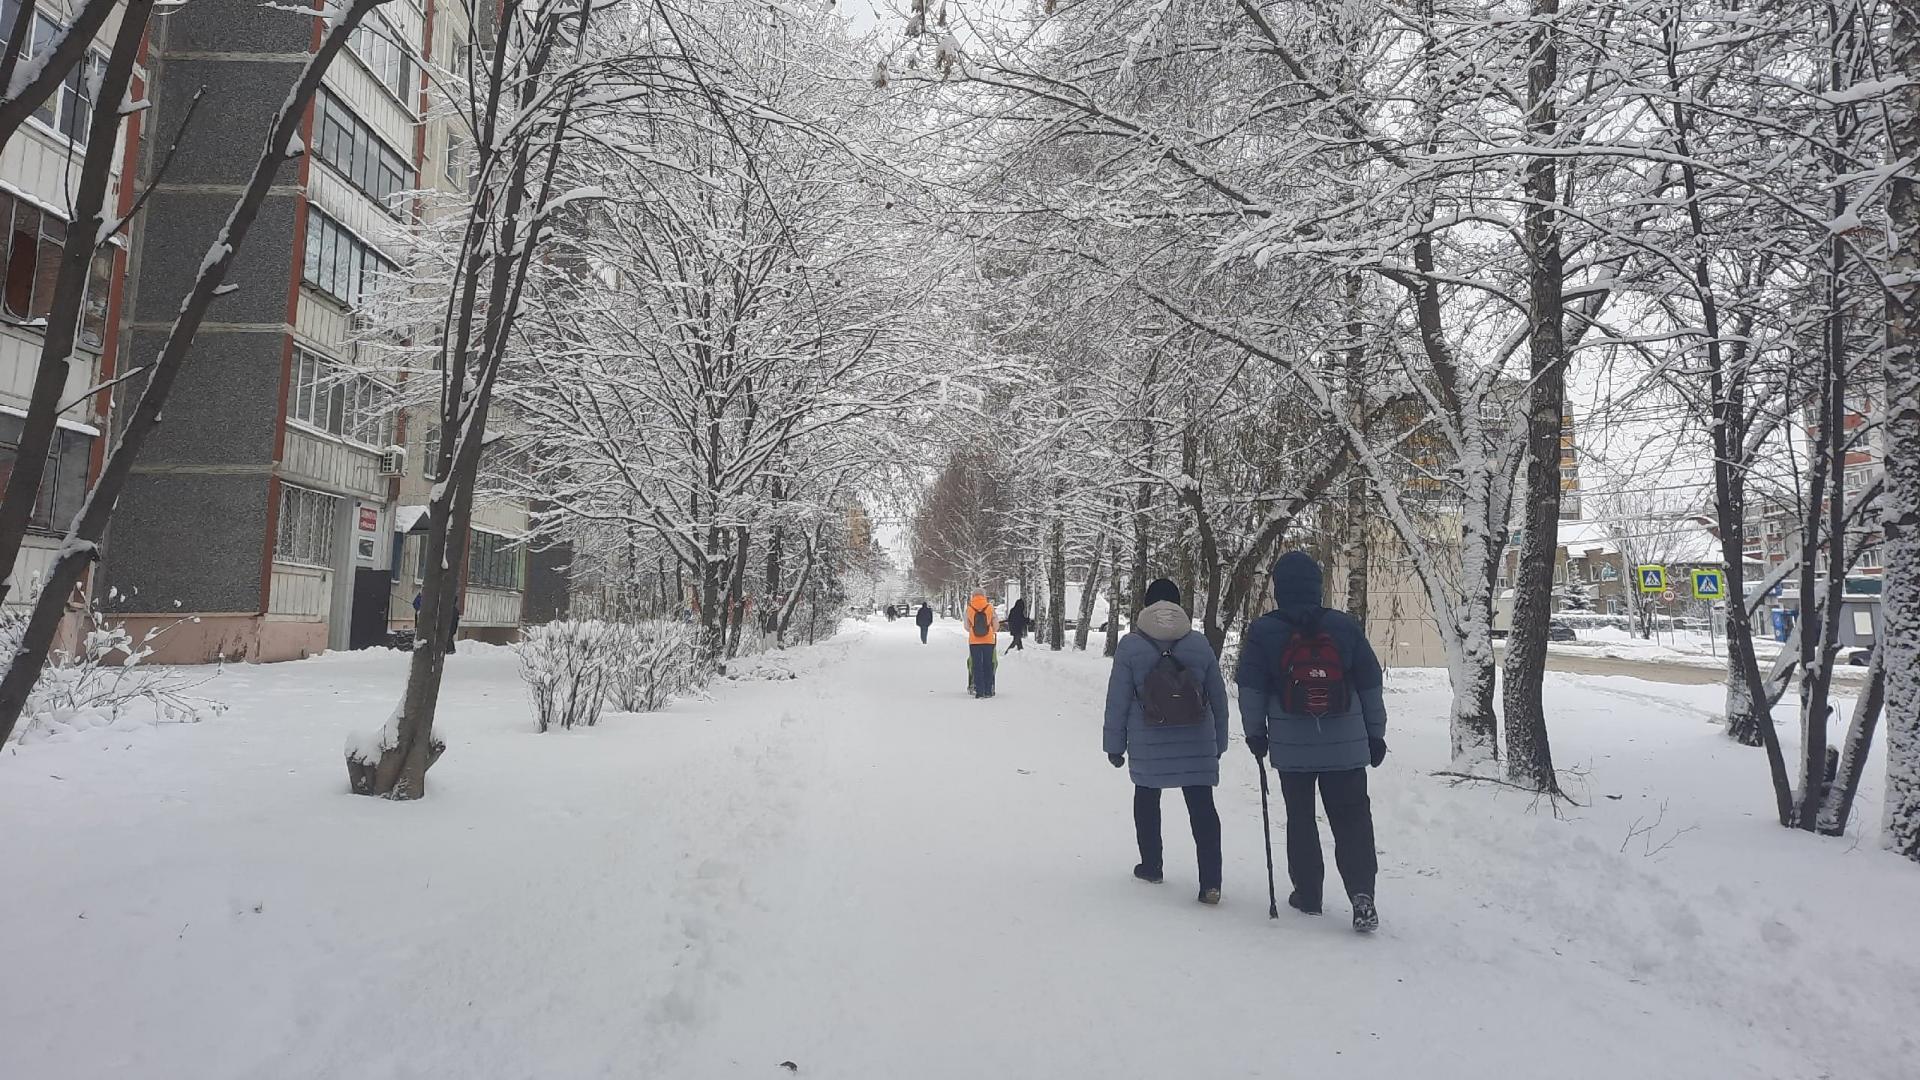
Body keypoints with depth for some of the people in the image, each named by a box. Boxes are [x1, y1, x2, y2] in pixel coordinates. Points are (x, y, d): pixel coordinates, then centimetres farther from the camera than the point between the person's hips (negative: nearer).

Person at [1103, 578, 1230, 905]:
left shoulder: (1130, 646, -7)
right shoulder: (1200, 644, 1)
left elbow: (1117, 700, -6)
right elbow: (1218, 698, 7)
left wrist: (1114, 743, 4)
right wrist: (1218, 742, 18)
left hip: (1148, 743, -1)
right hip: (1196, 743, 1)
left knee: (1147, 798, 19)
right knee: (1202, 805, 4)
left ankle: (1151, 866, 29)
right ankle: (1210, 882, -4)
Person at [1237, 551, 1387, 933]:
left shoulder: (1263, 631, -5)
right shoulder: (1345, 626, -1)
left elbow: (1251, 688, -3)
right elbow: (1371, 685, 4)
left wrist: (1255, 732, 8)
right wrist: (1376, 734, 13)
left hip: (1291, 745, 0)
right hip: (1346, 744, 1)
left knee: (1300, 819, 12)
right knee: (1352, 818, 6)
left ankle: (1307, 894, 17)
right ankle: (1361, 892, -8)